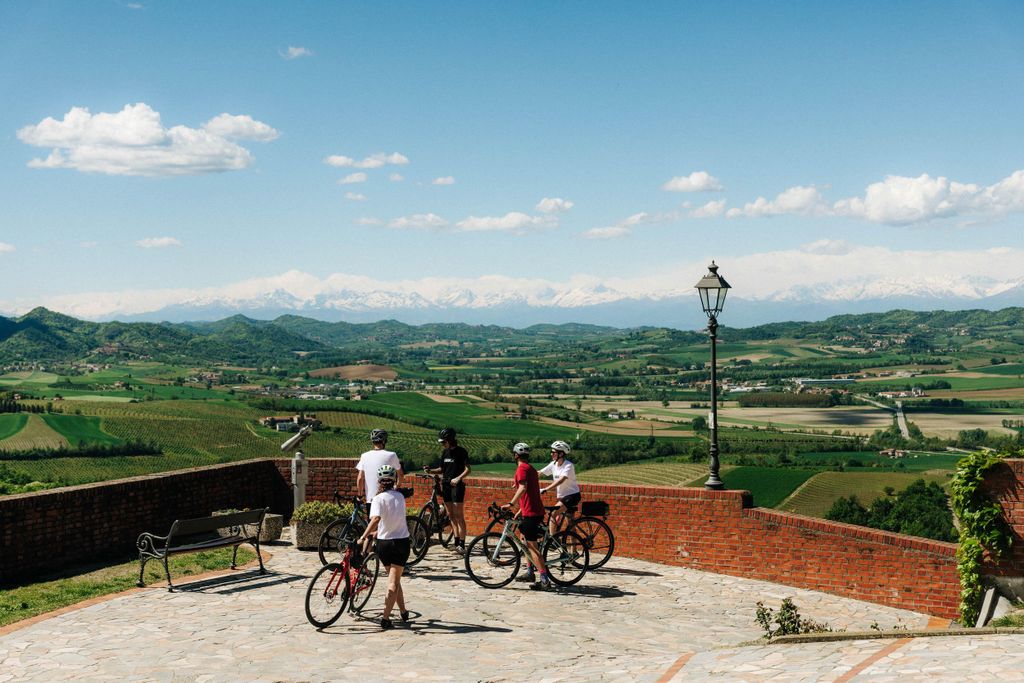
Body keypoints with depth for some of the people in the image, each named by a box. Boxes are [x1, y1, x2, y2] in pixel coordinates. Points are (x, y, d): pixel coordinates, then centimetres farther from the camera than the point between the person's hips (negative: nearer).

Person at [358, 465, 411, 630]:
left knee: (392, 578, 18)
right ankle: (385, 618, -3)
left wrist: (364, 536, -31)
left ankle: (403, 612, 25)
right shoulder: (400, 497, 2)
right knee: (394, 582, 4)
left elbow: (376, 519, -29)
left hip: (384, 542, -1)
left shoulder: (379, 499, -11)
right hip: (402, 541, 2)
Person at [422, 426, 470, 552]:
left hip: (457, 485, -7)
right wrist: (430, 471, 1)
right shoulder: (445, 452, 12)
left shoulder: (461, 452, -8)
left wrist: (458, 478, -27)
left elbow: (468, 469, -13)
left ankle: (462, 544, -5)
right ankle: (456, 542, 14)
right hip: (446, 485, 7)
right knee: (451, 516, 8)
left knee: (459, 516, -7)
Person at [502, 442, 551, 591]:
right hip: (537, 510, 10)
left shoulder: (522, 468, -10)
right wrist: (520, 511, 33)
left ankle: (545, 580, -17)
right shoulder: (531, 469, 20)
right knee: (525, 538, 25)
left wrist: (511, 504, -33)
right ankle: (530, 573, 30)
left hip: (530, 512, -10)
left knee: (532, 546, -10)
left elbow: (523, 488, -27)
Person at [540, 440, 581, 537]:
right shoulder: (553, 464, 2)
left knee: (553, 514, -20)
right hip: (562, 496, 8)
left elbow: (561, 480, -32)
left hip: (572, 495, -8)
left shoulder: (568, 465, -19)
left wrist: (545, 489, -40)